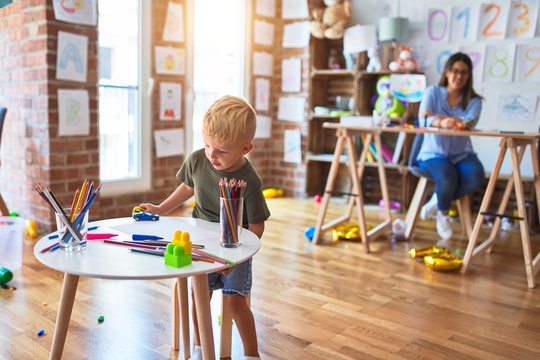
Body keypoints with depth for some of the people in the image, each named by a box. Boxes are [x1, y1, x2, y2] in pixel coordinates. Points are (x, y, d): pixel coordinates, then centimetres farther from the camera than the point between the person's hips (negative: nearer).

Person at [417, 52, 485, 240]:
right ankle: (443, 213, 0)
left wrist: (439, 117, -23)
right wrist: (442, 122, -39)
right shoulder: (432, 92, 3)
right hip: (434, 153, -2)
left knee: (476, 177, -30)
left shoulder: (474, 100, 7)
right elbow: (423, 120, -16)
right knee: (447, 177, -35)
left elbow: (469, 123, -15)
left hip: (461, 154, 3)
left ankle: (437, 201, -3)